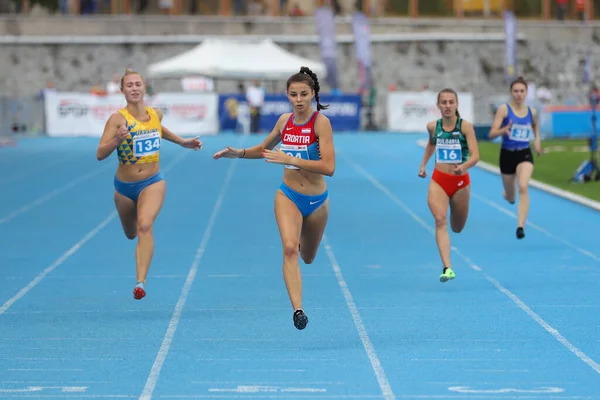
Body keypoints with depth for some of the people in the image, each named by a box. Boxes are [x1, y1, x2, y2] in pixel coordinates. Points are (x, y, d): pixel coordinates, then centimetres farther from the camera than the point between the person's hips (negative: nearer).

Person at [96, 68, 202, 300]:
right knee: (131, 233, 20)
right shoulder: (118, 119, -17)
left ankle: (141, 281, -31)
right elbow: (100, 154, -25)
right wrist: (117, 139, -42)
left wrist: (182, 142, 20)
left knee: (145, 226, -25)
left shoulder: (156, 114, -4)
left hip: (153, 183, 0)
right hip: (125, 187, 0)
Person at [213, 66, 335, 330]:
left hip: (316, 201, -1)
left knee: (307, 258, 18)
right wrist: (238, 153, 3)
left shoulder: (321, 122, -16)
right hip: (288, 196, 1)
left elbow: (328, 167, -27)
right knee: (289, 248, -23)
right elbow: (265, 148, 19)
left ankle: (299, 239, 55)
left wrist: (290, 159, -32)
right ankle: (297, 309, -29)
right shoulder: (284, 121, -2)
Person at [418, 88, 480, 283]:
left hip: (461, 182, -1)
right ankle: (447, 268, -29)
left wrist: (464, 166, -38)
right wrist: (423, 164, 19)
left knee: (457, 228, 13)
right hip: (438, 181, 1)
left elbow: (475, 155, -19)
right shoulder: (433, 126, 0)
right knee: (440, 220, -21)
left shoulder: (465, 126, -11)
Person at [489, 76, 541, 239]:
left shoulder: (531, 112, 2)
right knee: (510, 198, 13)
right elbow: (492, 134, -13)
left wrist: (537, 139, 8)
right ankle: (507, 193, 54)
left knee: (523, 187, -25)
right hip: (507, 154, -1)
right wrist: (504, 130, -33)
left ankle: (521, 226, -26)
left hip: (525, 154, 1)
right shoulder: (504, 109, -8)